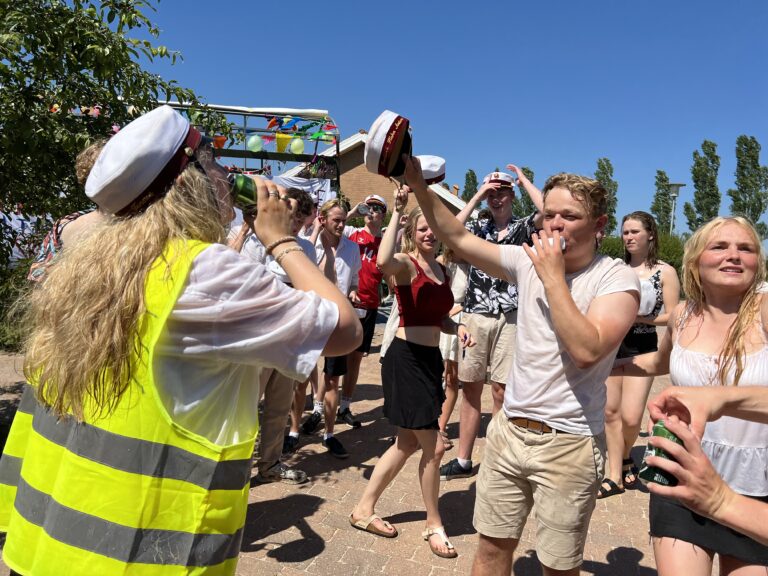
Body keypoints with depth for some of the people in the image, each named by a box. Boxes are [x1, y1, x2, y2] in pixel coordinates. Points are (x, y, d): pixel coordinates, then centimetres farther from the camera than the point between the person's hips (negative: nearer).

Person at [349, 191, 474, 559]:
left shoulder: (443, 270, 12)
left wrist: (458, 329, -1)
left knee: (408, 443, 16)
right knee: (434, 447, -1)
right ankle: (433, 524, 22)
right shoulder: (406, 263, -11)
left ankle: (364, 509, 32)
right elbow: (383, 262, -38)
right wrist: (397, 212, -32)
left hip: (431, 359, 9)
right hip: (405, 358, -8)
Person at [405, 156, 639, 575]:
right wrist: (419, 186, -6)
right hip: (508, 430, 4)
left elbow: (587, 349, -25)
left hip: (569, 444, -4)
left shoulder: (617, 279, -10)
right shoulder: (530, 261, 3)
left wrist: (553, 278, -21)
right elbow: (459, 239, 3)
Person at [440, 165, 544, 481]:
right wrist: (477, 195, -3)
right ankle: (463, 460, 18)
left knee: (500, 390, -1)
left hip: (510, 318, -2)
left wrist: (523, 179, -1)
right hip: (474, 315, 3)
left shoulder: (523, 227, 6)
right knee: (470, 388, 7)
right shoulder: (478, 227, 12)